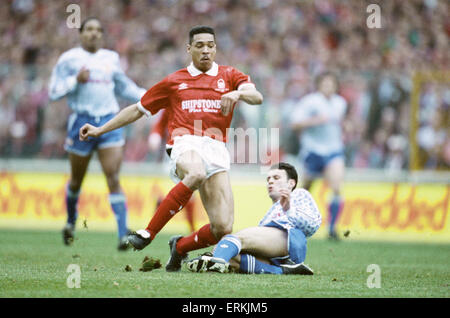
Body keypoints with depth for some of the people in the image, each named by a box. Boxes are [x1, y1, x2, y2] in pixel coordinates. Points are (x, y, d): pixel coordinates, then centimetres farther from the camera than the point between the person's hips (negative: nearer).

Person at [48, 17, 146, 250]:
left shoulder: (111, 58, 13)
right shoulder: (69, 59, 2)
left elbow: (124, 87, 25)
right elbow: (54, 92, 0)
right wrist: (76, 80, -14)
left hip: (109, 121, 2)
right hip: (82, 121, -2)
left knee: (113, 178, -11)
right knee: (77, 179, 11)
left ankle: (123, 234, -17)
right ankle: (71, 221, 38)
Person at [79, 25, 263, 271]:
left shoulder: (229, 76, 18)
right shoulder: (174, 81, 19)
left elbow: (257, 97, 2)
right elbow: (138, 109, 26)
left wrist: (237, 93, -21)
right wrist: (100, 130, 23)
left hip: (216, 150, 2)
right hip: (185, 143, -2)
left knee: (223, 228, -12)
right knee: (196, 174, -42)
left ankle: (180, 247, 19)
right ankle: (148, 233, -37)